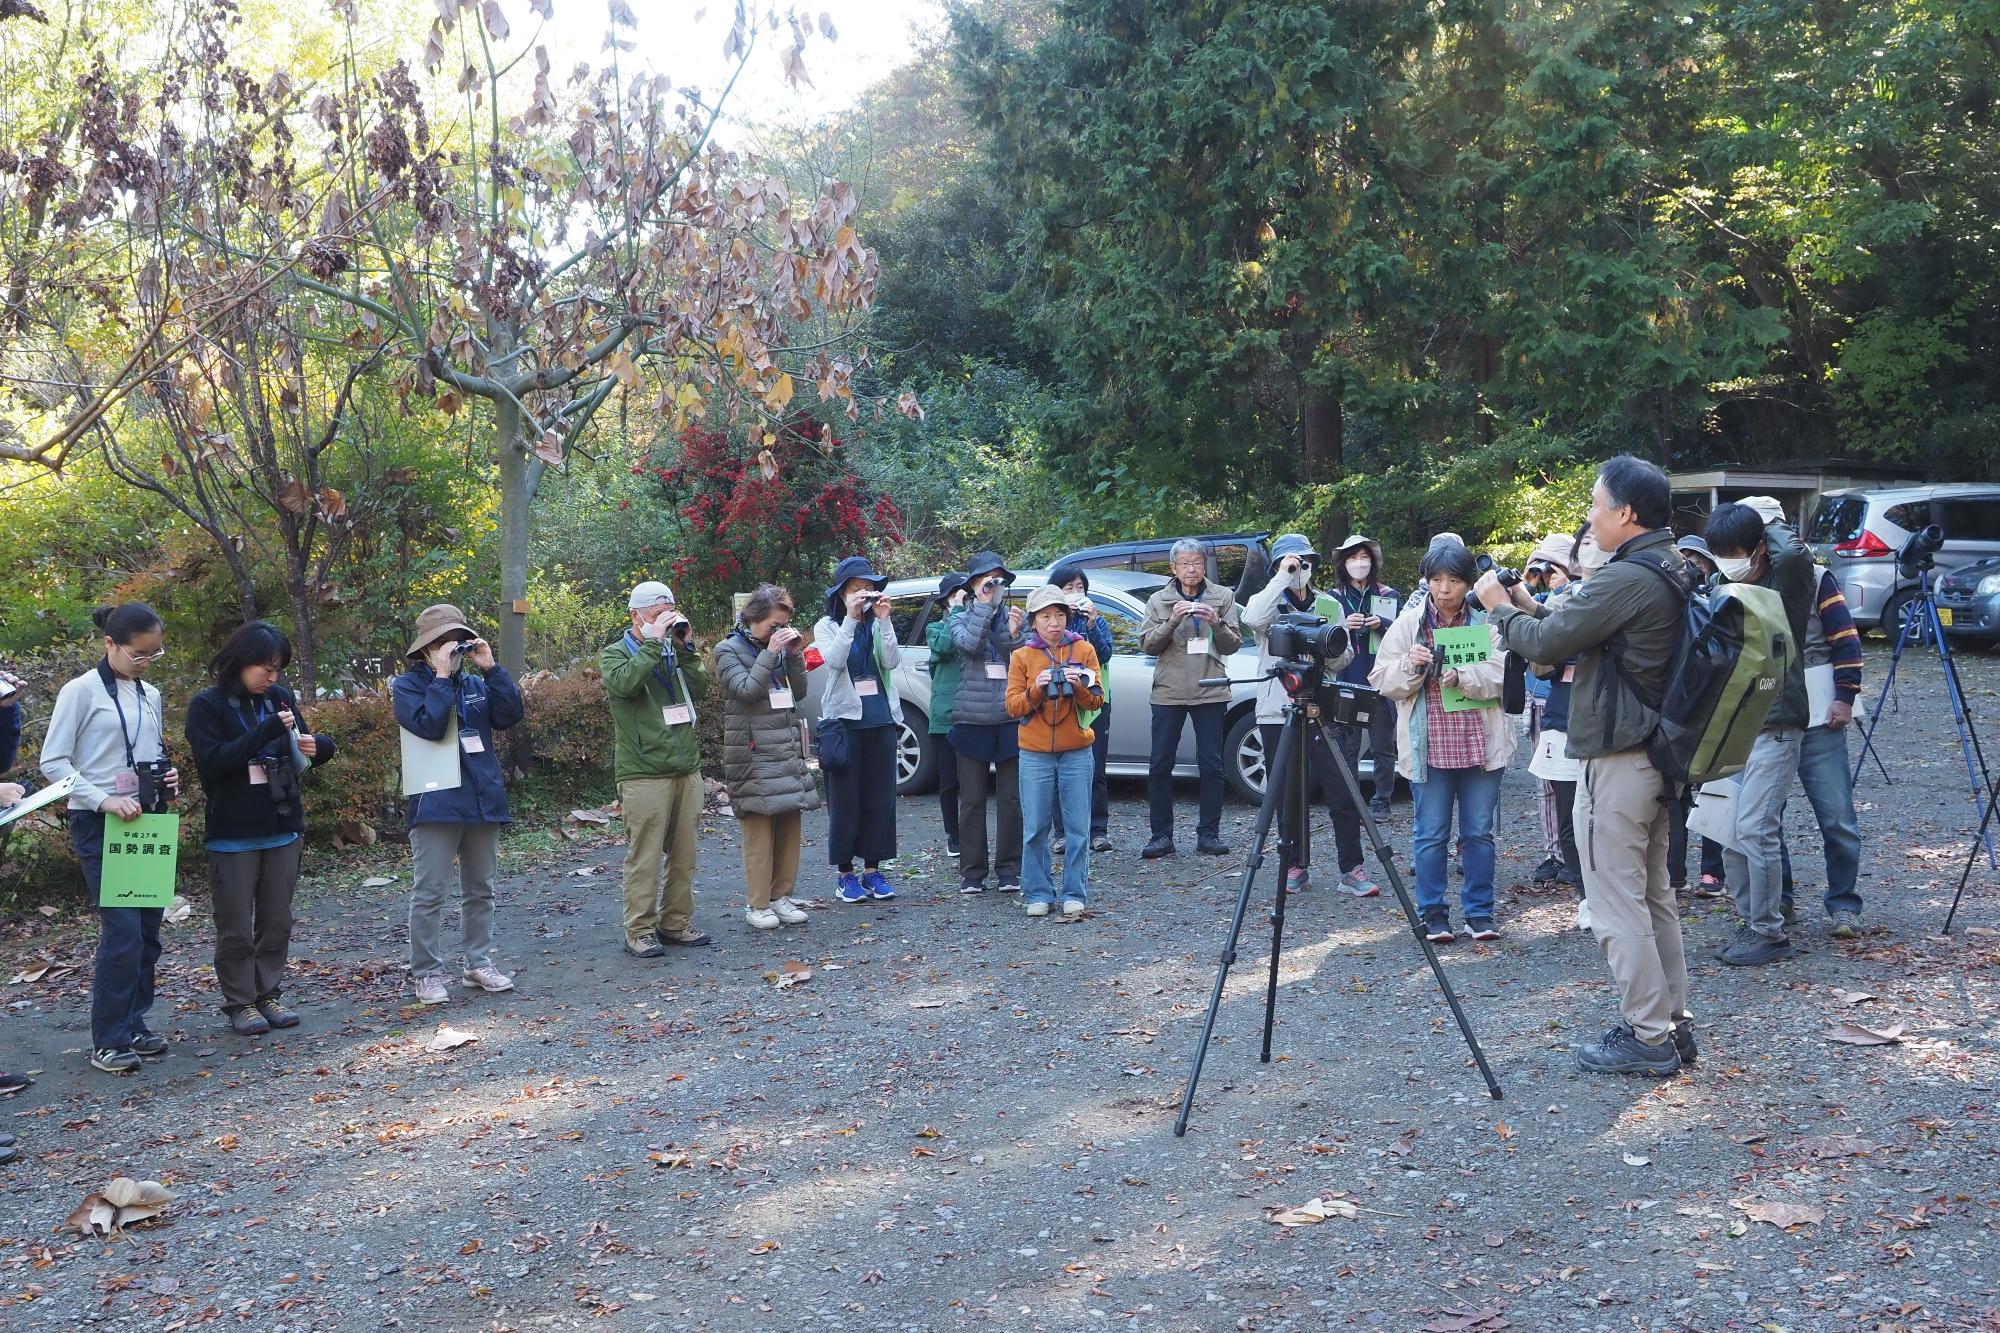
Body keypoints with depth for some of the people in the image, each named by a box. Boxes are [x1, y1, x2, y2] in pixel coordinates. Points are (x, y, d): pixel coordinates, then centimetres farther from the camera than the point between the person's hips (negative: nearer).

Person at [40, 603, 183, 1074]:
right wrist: (105, 801, -21)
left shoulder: (150, 696, 11)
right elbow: (53, 762, -10)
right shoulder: (81, 692, -8)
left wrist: (168, 778, 0)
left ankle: (133, 1024, 21)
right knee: (122, 931, -12)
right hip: (100, 826, -7)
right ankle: (108, 1041, -2)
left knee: (148, 929, 9)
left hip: (146, 823, 7)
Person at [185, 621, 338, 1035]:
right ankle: (240, 1003, 14)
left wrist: (318, 746, -9)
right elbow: (211, 761, -19)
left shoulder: (281, 699, 5)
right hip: (233, 835, -4)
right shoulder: (207, 705, -8)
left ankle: (269, 994, 22)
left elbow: (302, 752, 16)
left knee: (277, 922, 10)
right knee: (236, 926, 4)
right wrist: (266, 731, -26)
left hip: (283, 830, 4)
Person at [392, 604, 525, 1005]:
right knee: (430, 894, -4)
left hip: (482, 801, 6)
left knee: (480, 890, 13)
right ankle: (426, 972, 4)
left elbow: (511, 715, -2)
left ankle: (478, 963, 23)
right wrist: (441, 677, -17)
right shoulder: (408, 685, -2)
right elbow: (429, 725, -20)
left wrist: (491, 668, -7)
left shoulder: (474, 683, 13)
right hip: (436, 803, -6)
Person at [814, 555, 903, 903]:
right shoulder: (827, 626, 2)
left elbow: (892, 661, -7)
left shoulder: (878, 626, 10)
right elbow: (834, 659, -17)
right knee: (845, 800, -1)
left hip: (881, 720, 3)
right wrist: (851, 618, -22)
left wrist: (883, 620, -15)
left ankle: (873, 870, 14)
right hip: (845, 719, -3)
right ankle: (846, 874, 7)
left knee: (880, 798, 5)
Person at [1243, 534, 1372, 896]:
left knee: (1343, 795, -4)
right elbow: (1253, 620, -22)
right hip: (1278, 714, -2)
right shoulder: (1268, 601, 3)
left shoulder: (1331, 605, 12)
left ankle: (1352, 869, 1)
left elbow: (1341, 661, 9)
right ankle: (1295, 867, 15)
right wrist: (1281, 578, -19)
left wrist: (1344, 636, -11)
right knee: (1288, 797, 3)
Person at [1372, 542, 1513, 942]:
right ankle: (1433, 915, 14)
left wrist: (1463, 677, -25)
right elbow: (1384, 680, 2)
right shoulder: (1408, 623, 5)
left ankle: (1479, 912, 18)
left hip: (1481, 744, 0)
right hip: (1428, 747, 0)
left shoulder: (1488, 621, 3)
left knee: (1479, 832, 8)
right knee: (1431, 834, 4)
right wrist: (1410, 665, -17)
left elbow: (1503, 674, -9)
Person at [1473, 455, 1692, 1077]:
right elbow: (1581, 633, 17)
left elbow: (1546, 644, -17)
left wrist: (1500, 609, 0)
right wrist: (1530, 608, 10)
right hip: (1654, 753, 10)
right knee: (1652, 894, 16)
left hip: (1615, 761, -10)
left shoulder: (1625, 579, -21)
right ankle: (1671, 1024, 22)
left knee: (1616, 899, -3)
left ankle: (1648, 1037, 2)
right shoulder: (1668, 573, 11)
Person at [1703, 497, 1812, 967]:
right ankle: (1751, 924, 17)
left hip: (1774, 728, -7)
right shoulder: (1729, 590, 12)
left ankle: (1769, 932, -1)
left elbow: (1793, 553, -31)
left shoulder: (1785, 583, -8)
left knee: (1755, 831, -11)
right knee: (1729, 834, 6)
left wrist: (1771, 521, -12)